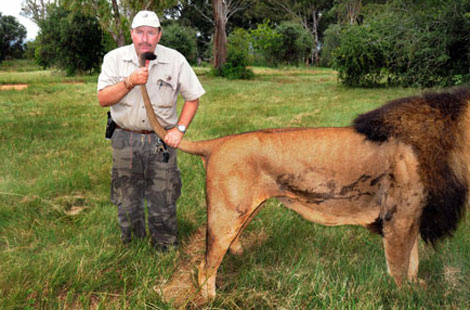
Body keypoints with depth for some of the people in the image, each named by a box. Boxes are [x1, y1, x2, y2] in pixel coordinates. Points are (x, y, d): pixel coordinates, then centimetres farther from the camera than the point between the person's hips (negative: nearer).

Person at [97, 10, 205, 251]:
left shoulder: (175, 61, -6)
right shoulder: (114, 59, -4)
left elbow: (193, 98, 2)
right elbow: (103, 99, -10)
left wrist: (180, 129, -8)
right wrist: (130, 82, -25)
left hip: (161, 140, -1)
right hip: (125, 139, 1)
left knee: (163, 200, 6)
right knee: (127, 201, 12)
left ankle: (165, 248, 28)